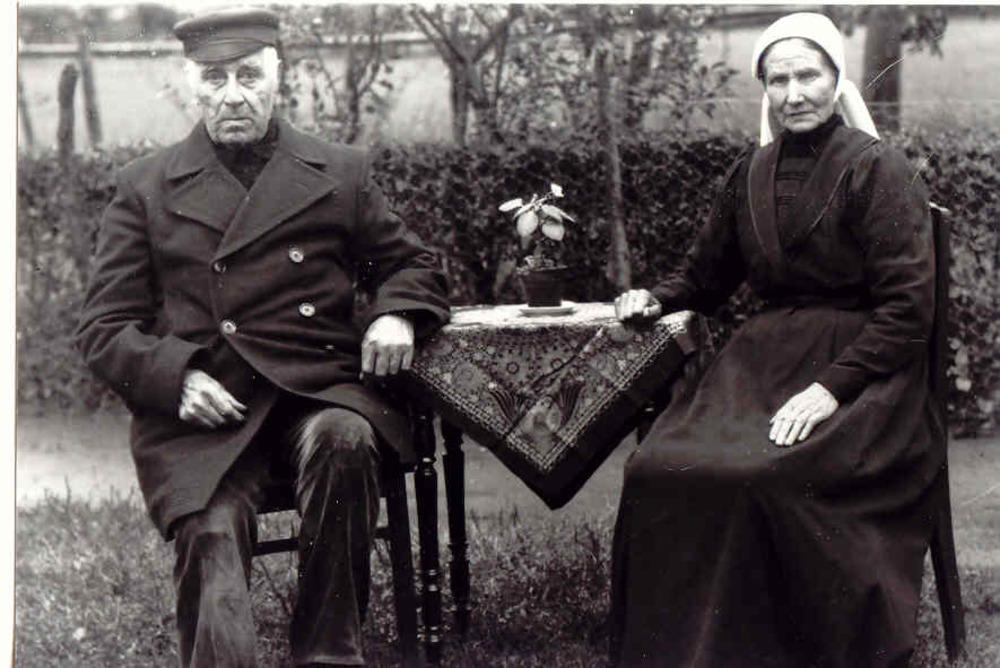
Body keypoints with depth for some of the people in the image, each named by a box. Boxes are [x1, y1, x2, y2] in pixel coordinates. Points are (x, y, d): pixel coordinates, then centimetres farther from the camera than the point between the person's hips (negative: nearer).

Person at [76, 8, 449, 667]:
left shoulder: (342, 173, 17)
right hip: (200, 415, 0)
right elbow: (105, 326, 11)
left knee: (343, 440, -34)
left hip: (317, 391, 1)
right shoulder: (145, 187, 14)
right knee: (211, 534, -29)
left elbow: (413, 264, 27)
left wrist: (396, 314, 1)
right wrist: (176, 377, -10)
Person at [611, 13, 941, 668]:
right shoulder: (750, 174, 14)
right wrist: (656, 298, 6)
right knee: (656, 468, -21)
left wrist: (833, 386, -20)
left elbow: (908, 306, -11)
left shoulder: (878, 170, -4)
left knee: (762, 477, -32)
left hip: (861, 367, -5)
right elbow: (708, 275, 27)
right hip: (763, 360, 5)